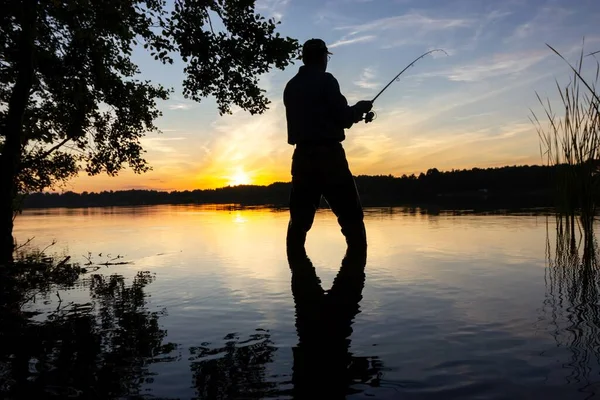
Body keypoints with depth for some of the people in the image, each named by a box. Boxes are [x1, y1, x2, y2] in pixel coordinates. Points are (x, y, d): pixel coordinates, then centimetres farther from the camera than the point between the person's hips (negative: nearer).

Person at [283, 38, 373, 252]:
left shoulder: (291, 86, 15)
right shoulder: (325, 80, -4)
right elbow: (343, 118, -8)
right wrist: (361, 108, 12)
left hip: (303, 156, 6)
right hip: (328, 154, -6)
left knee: (300, 218, 9)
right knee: (351, 215, -1)